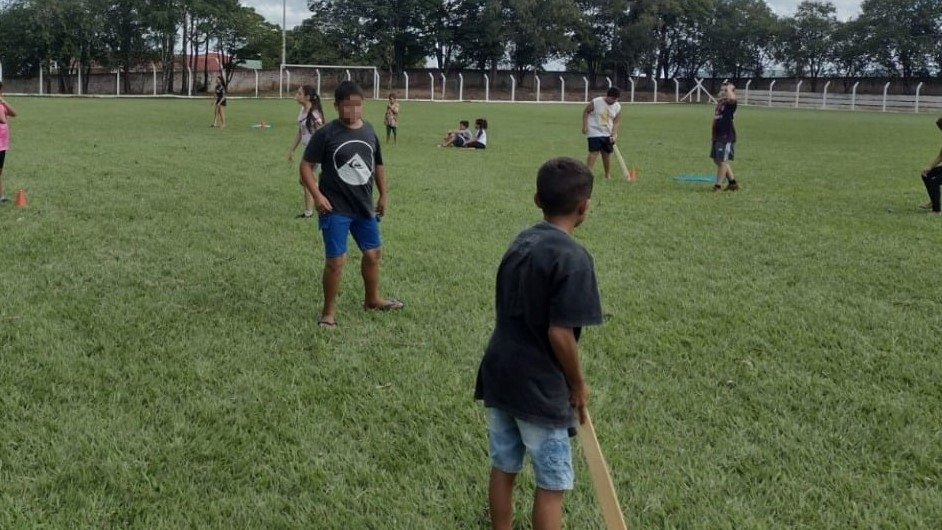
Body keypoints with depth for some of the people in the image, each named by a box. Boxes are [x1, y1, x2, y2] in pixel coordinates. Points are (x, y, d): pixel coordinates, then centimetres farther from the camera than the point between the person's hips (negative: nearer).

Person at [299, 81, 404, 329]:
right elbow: (306, 166, -9)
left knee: (373, 252, 17)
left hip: (364, 206, 6)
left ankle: (372, 299, 39)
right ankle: (329, 311, 10)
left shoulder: (369, 131, 4)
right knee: (336, 259, -6)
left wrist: (383, 195, 20)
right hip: (335, 208, -6)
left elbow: (378, 164, 18)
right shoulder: (326, 133, -12)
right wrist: (317, 196, -19)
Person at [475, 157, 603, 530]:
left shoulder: (520, 242, 5)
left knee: (503, 468, 17)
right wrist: (577, 384, -6)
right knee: (552, 485, 6)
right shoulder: (573, 258, -19)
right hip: (539, 386, -7)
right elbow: (559, 333, -22)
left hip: (499, 374, 7)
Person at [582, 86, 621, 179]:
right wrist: (585, 126, -8)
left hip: (607, 134, 5)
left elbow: (616, 122, -1)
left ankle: (608, 175, 22)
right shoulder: (595, 102, -14)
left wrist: (614, 134, -13)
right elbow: (585, 112, -3)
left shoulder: (618, 107, -2)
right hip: (595, 132, -5)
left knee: (607, 154, 10)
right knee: (594, 152, -15)